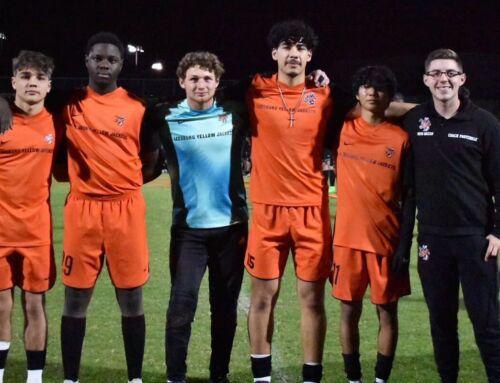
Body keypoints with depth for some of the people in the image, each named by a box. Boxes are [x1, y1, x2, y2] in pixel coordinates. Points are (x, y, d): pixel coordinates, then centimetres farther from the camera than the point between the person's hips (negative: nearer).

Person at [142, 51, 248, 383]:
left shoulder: (236, 114, 1)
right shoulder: (166, 117, -1)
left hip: (231, 225, 1)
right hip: (188, 228, -1)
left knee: (226, 307, 9)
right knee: (182, 304, -8)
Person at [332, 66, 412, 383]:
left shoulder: (400, 139, -1)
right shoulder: (343, 130, 3)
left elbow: (408, 194, 2)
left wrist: (406, 241, -2)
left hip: (387, 238, -1)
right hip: (348, 237, 1)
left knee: (387, 312, 5)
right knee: (349, 311, 5)